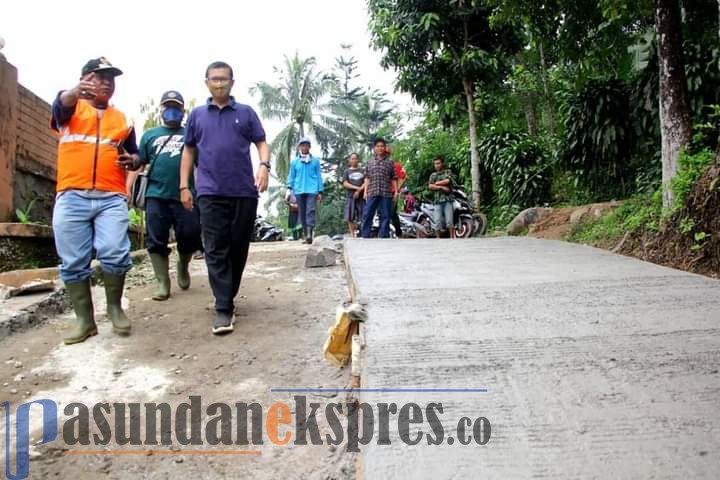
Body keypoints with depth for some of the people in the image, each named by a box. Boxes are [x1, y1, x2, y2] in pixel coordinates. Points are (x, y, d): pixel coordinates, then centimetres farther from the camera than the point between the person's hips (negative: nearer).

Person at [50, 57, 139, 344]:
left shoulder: (123, 119, 20)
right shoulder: (71, 108, 12)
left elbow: (135, 154, 28)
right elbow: (62, 102, -14)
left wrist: (132, 160, 1)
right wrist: (77, 90, -39)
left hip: (112, 197, 1)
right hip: (71, 197, -1)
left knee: (115, 255, -15)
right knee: (73, 263, 0)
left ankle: (115, 306, 7)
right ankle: (84, 319, 12)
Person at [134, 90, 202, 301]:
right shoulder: (149, 135, 18)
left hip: (185, 195, -1)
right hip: (156, 196, 1)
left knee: (190, 236, -5)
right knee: (157, 241, 1)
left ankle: (183, 265, 25)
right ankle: (162, 283, 9)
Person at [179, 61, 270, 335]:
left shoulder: (246, 113, 11)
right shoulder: (197, 115, 14)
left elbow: (261, 143, 8)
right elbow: (189, 150, 16)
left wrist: (264, 165, -13)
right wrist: (184, 186, 8)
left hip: (244, 191, 0)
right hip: (210, 192, 0)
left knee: (238, 248, 7)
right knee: (216, 251, -6)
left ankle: (228, 297, 24)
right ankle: (223, 309, -5)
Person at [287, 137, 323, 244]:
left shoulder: (315, 160, 9)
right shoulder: (294, 161, 12)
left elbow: (319, 176, 10)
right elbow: (291, 176, 12)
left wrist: (320, 191, 5)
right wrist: (289, 188, -3)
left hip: (312, 190, -2)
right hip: (299, 190, 2)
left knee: (310, 211, -17)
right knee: (302, 213, 6)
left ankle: (309, 233, -25)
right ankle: (305, 234, 15)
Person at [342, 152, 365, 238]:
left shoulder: (363, 170, 15)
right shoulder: (347, 171, 12)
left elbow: (366, 182, 5)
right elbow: (345, 184, 1)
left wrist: (359, 190, -10)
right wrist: (356, 188, -11)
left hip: (361, 196, 0)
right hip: (350, 196, 0)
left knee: (362, 216, -6)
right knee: (350, 217, -4)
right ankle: (352, 234, 2)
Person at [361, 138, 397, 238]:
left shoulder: (390, 162, 11)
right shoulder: (370, 162, 15)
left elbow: (394, 178, 8)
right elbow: (367, 178, 12)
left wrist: (396, 191, -1)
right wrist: (365, 191, 3)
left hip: (386, 193, -1)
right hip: (372, 193, 1)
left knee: (385, 216, 1)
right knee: (367, 215, -4)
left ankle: (384, 237, 6)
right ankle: (365, 237, 0)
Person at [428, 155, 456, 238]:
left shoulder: (448, 172, 12)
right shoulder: (433, 175, 19)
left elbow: (447, 181, -9)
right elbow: (430, 186, 2)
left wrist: (437, 183, 1)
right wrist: (442, 187, -9)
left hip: (447, 200, -2)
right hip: (437, 201, 2)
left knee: (449, 221, -11)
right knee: (437, 222, -5)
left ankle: (452, 238, -8)